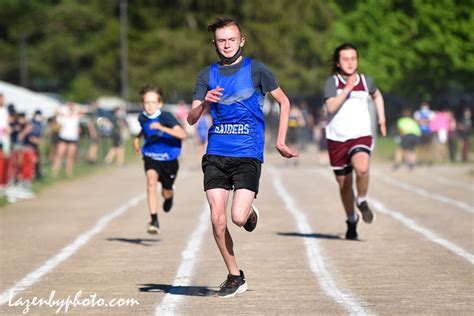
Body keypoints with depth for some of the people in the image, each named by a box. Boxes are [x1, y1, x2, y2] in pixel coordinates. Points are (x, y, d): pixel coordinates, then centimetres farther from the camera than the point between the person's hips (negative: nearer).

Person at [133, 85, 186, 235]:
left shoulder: (166, 117, -23)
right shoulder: (142, 118, -7)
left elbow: (182, 134, -37)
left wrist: (162, 128, -44)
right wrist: (137, 138, 10)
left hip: (169, 160, -2)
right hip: (150, 157, 2)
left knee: (166, 193, 12)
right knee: (151, 180, -28)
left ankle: (169, 196, 54)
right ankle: (154, 221, -28)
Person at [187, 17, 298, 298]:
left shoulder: (256, 70, 2)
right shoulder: (207, 75, 10)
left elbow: (284, 102, 12)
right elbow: (191, 119, 6)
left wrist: (280, 141, 6)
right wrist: (205, 103, -16)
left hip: (248, 154, -3)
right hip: (216, 154, 3)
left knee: (238, 218, -16)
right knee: (217, 218, -6)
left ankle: (250, 212, 23)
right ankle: (235, 277, 10)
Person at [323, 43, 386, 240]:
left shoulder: (366, 81, 6)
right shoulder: (332, 82, -2)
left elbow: (377, 95, 28)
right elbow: (331, 107, -18)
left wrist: (381, 118, 21)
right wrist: (347, 88, -23)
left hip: (361, 136, 0)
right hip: (337, 139, 0)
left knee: (361, 168, -31)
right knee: (344, 184, 8)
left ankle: (362, 202, -2)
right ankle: (352, 221, 31)